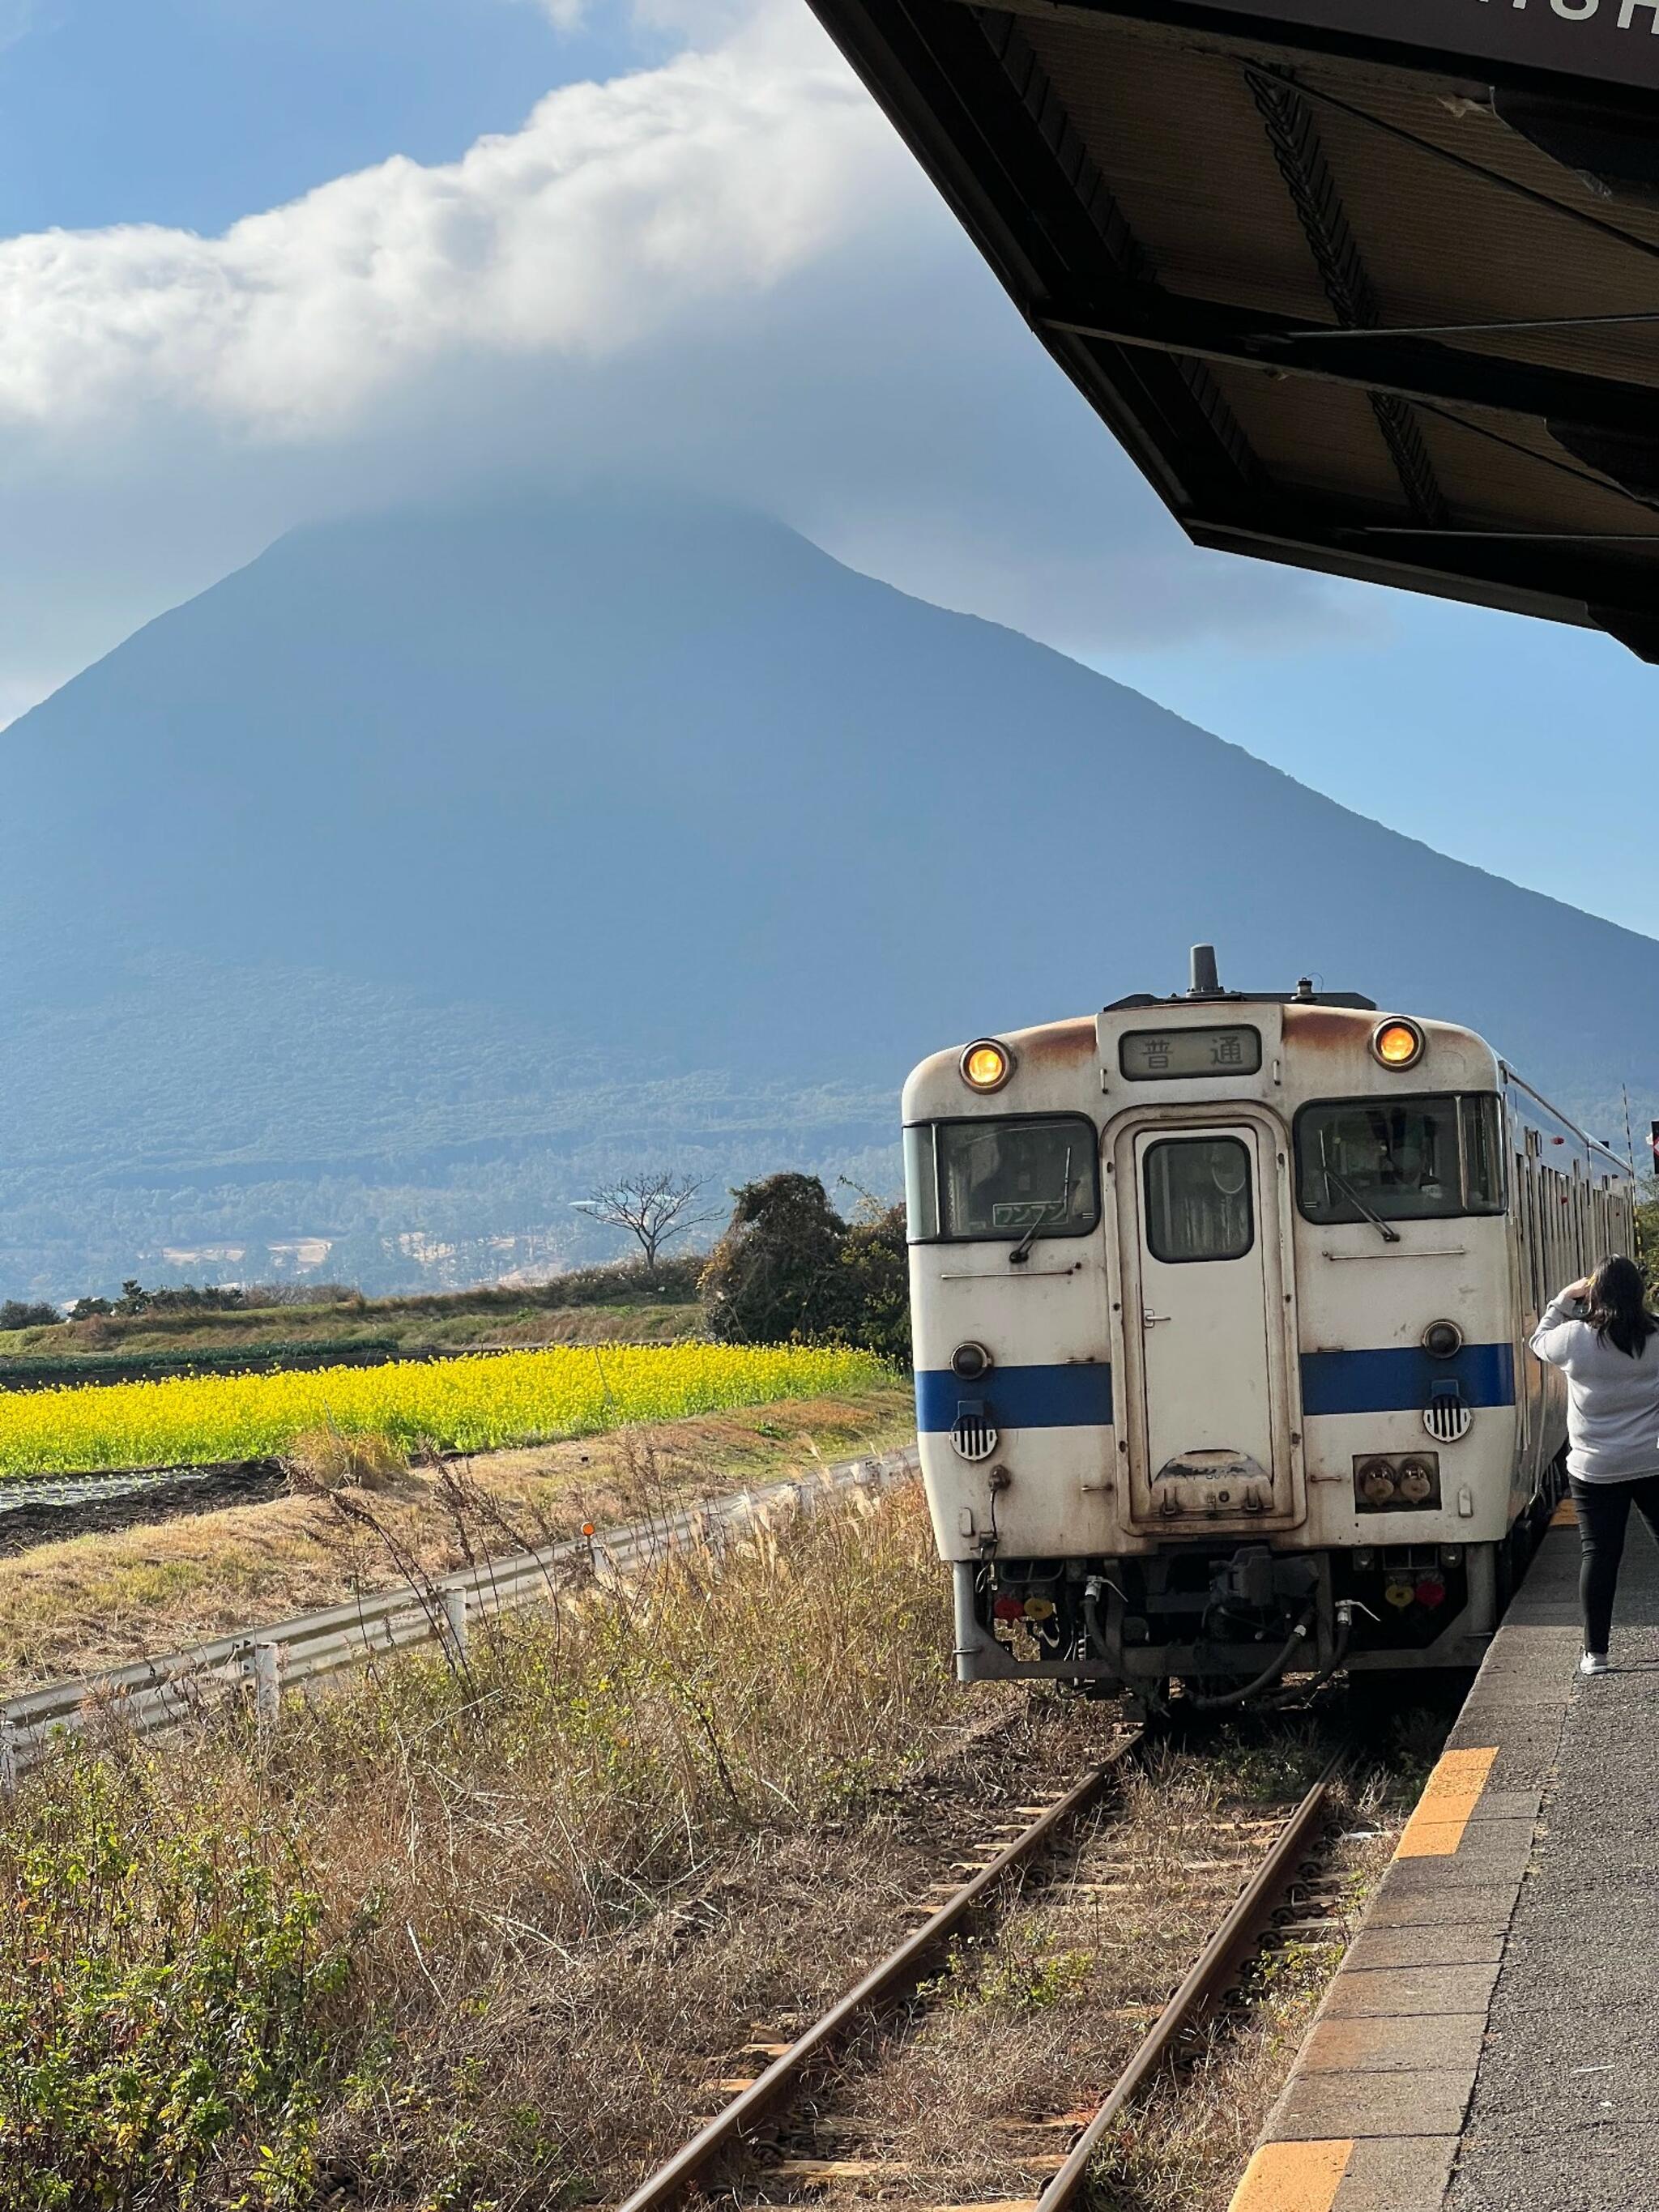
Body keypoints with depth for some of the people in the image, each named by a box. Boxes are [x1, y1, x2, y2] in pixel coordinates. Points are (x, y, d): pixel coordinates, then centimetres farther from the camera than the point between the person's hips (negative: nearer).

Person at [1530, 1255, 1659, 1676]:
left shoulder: (1576, 1338, -11)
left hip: (1596, 1468, -1)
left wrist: (1563, 1299, 15)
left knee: (1598, 1553, 3)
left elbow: (1540, 1341, 9)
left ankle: (1596, 1652, 4)